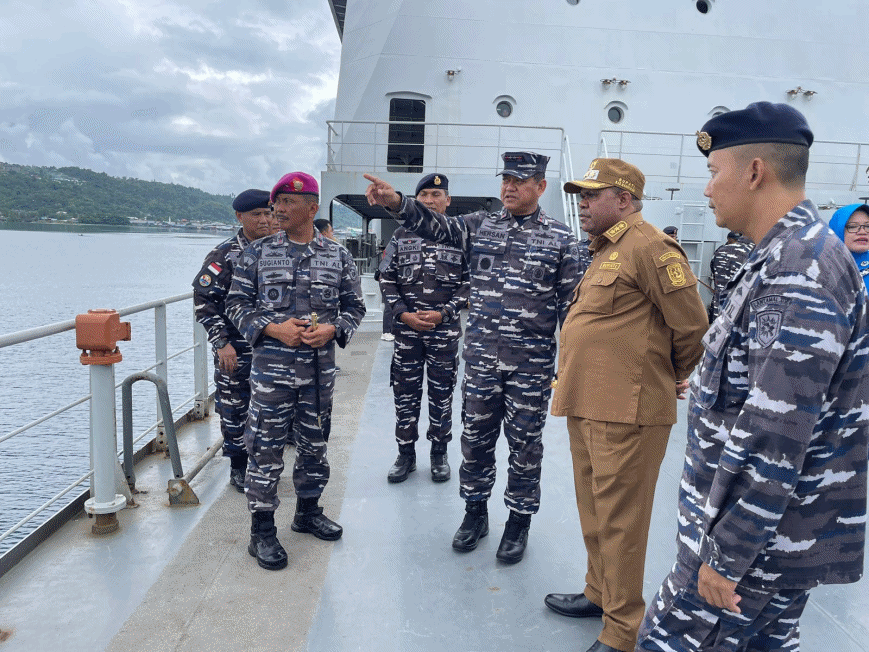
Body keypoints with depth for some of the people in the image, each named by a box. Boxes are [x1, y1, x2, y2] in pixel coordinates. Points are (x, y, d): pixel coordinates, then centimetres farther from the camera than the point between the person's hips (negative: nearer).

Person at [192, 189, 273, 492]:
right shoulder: (224, 255, -7)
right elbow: (204, 300, -8)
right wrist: (221, 343, -15)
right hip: (236, 347, -3)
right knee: (234, 407, 5)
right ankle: (238, 466, 22)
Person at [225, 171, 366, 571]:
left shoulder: (338, 256, 4)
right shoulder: (258, 253, 1)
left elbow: (354, 306, 9)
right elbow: (236, 303, 2)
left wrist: (332, 330, -11)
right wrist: (272, 329, -13)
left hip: (320, 370, 2)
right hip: (271, 369, -2)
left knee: (315, 444, 15)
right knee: (266, 448, 2)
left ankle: (308, 511, 35)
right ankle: (262, 530, 16)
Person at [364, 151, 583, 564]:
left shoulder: (560, 239, 0)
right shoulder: (480, 226, 7)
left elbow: (570, 303, 0)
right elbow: (436, 226, -8)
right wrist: (396, 203, -25)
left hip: (532, 364, -2)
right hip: (481, 359, 3)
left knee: (525, 444, 9)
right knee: (475, 439, 12)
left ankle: (519, 521, 28)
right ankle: (475, 513, 32)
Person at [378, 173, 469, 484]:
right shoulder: (401, 235, 7)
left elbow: (469, 282, 1)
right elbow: (387, 279, 6)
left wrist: (444, 314, -10)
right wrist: (404, 314, -7)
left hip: (446, 330, -1)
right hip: (406, 329, 2)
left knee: (442, 393, 7)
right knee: (405, 393, 7)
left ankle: (439, 453, 23)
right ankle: (406, 454, 21)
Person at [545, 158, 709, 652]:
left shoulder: (648, 247, -13)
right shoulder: (606, 251, 19)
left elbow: (691, 324, -14)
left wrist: (677, 376, 2)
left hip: (626, 411, -10)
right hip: (588, 405, 10)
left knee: (619, 519, 1)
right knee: (594, 511, 20)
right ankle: (601, 593, 38)